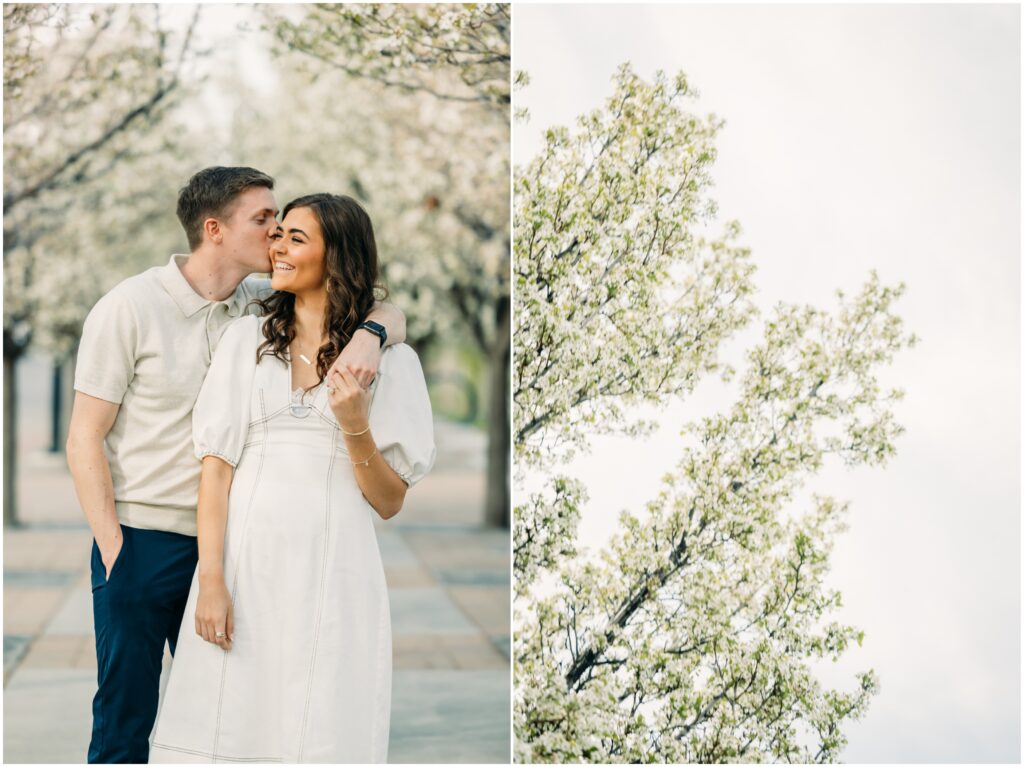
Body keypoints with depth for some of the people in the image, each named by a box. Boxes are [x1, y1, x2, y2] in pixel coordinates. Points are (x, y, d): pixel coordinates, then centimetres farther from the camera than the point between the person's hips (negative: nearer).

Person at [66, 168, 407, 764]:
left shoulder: (262, 305, 4)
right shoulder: (130, 307, -7)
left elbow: (390, 314, 4)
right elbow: (85, 440, -6)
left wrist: (369, 333, -20)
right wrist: (114, 553, -11)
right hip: (141, 538, -4)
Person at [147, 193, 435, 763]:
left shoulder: (389, 360, 6)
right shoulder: (247, 338, 10)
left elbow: (390, 503, 5)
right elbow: (217, 463, 2)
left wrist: (356, 428, -12)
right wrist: (211, 579, -8)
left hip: (333, 572, -1)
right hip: (246, 564, 1)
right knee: (232, 720, 1)